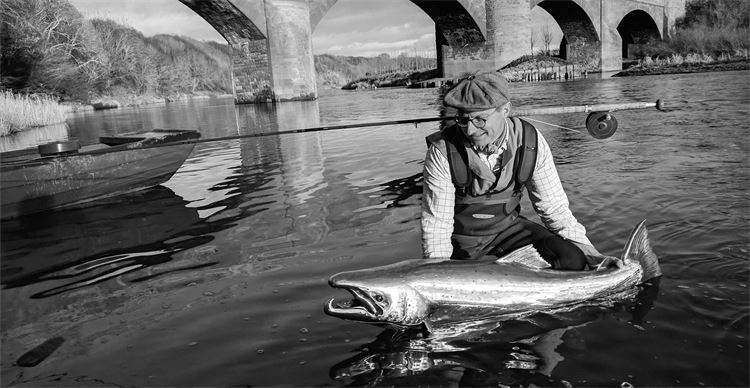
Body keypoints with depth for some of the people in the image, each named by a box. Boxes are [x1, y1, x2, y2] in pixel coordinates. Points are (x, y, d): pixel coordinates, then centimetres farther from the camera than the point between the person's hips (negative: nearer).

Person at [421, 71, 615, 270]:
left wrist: (590, 253, -16)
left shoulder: (531, 142, -16)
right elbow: (435, 222, -20)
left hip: (508, 226, 2)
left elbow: (555, 209, -7)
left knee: (571, 260, -17)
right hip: (460, 238, -1)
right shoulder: (442, 151, -23)